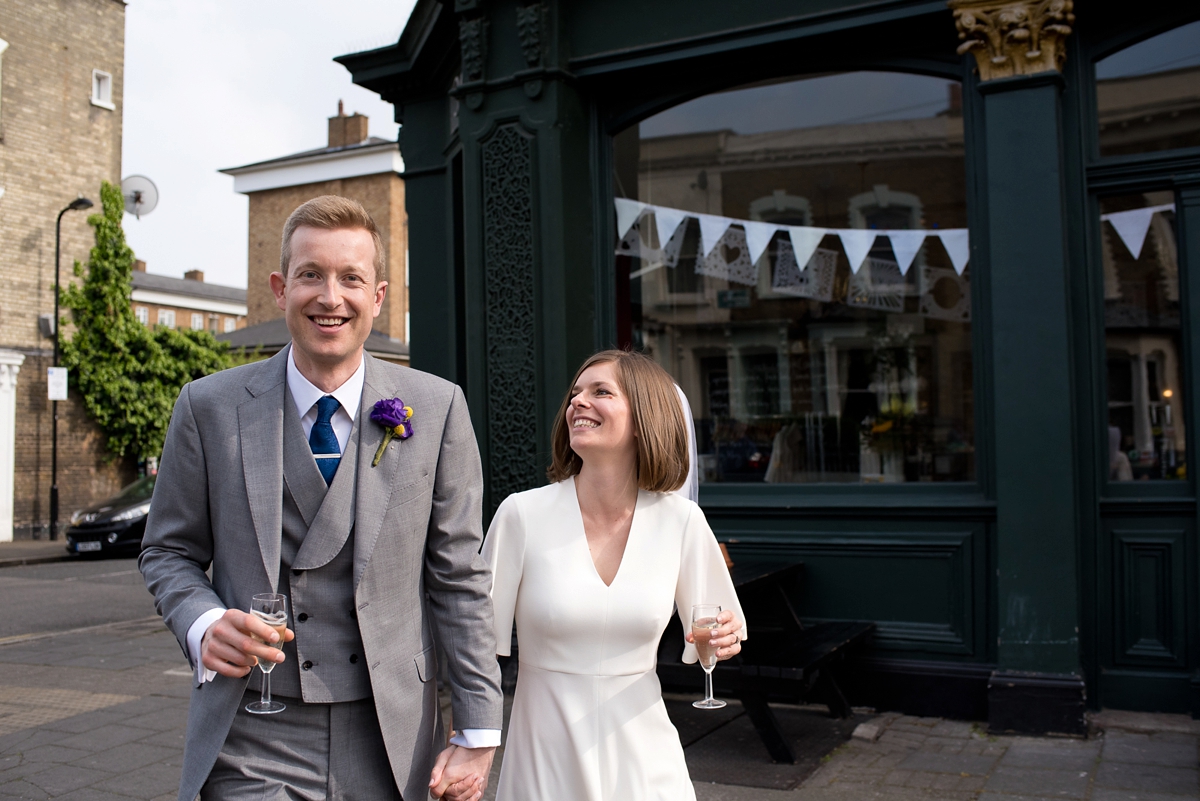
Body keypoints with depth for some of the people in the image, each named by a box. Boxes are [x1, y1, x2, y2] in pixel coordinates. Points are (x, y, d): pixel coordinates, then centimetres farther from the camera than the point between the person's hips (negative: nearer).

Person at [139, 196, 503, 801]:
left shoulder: (436, 407, -3)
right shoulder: (209, 406, -1)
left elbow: (458, 576, -2)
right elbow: (167, 552, 8)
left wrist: (477, 735, -3)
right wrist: (203, 625, -13)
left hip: (389, 741, 1)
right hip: (252, 745, 0)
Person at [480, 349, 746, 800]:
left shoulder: (680, 520, -6)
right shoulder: (522, 514, -12)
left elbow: (701, 638, 6)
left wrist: (722, 639, -14)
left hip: (645, 763, 2)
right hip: (546, 763, -1)